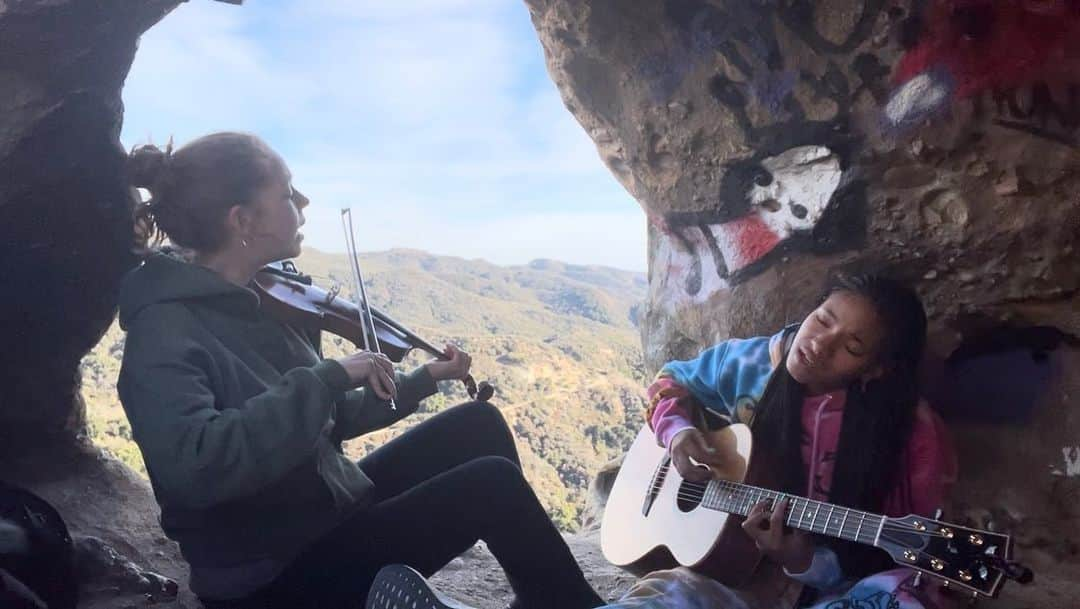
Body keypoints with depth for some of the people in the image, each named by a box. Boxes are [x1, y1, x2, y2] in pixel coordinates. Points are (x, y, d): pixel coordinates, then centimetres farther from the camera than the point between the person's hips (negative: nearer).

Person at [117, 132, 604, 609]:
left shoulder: (256, 304, 4)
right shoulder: (165, 331, -21)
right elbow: (194, 467, -39)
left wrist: (426, 377, 11)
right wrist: (329, 376, -34)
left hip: (329, 507, 9)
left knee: (479, 424, 6)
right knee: (493, 482, -17)